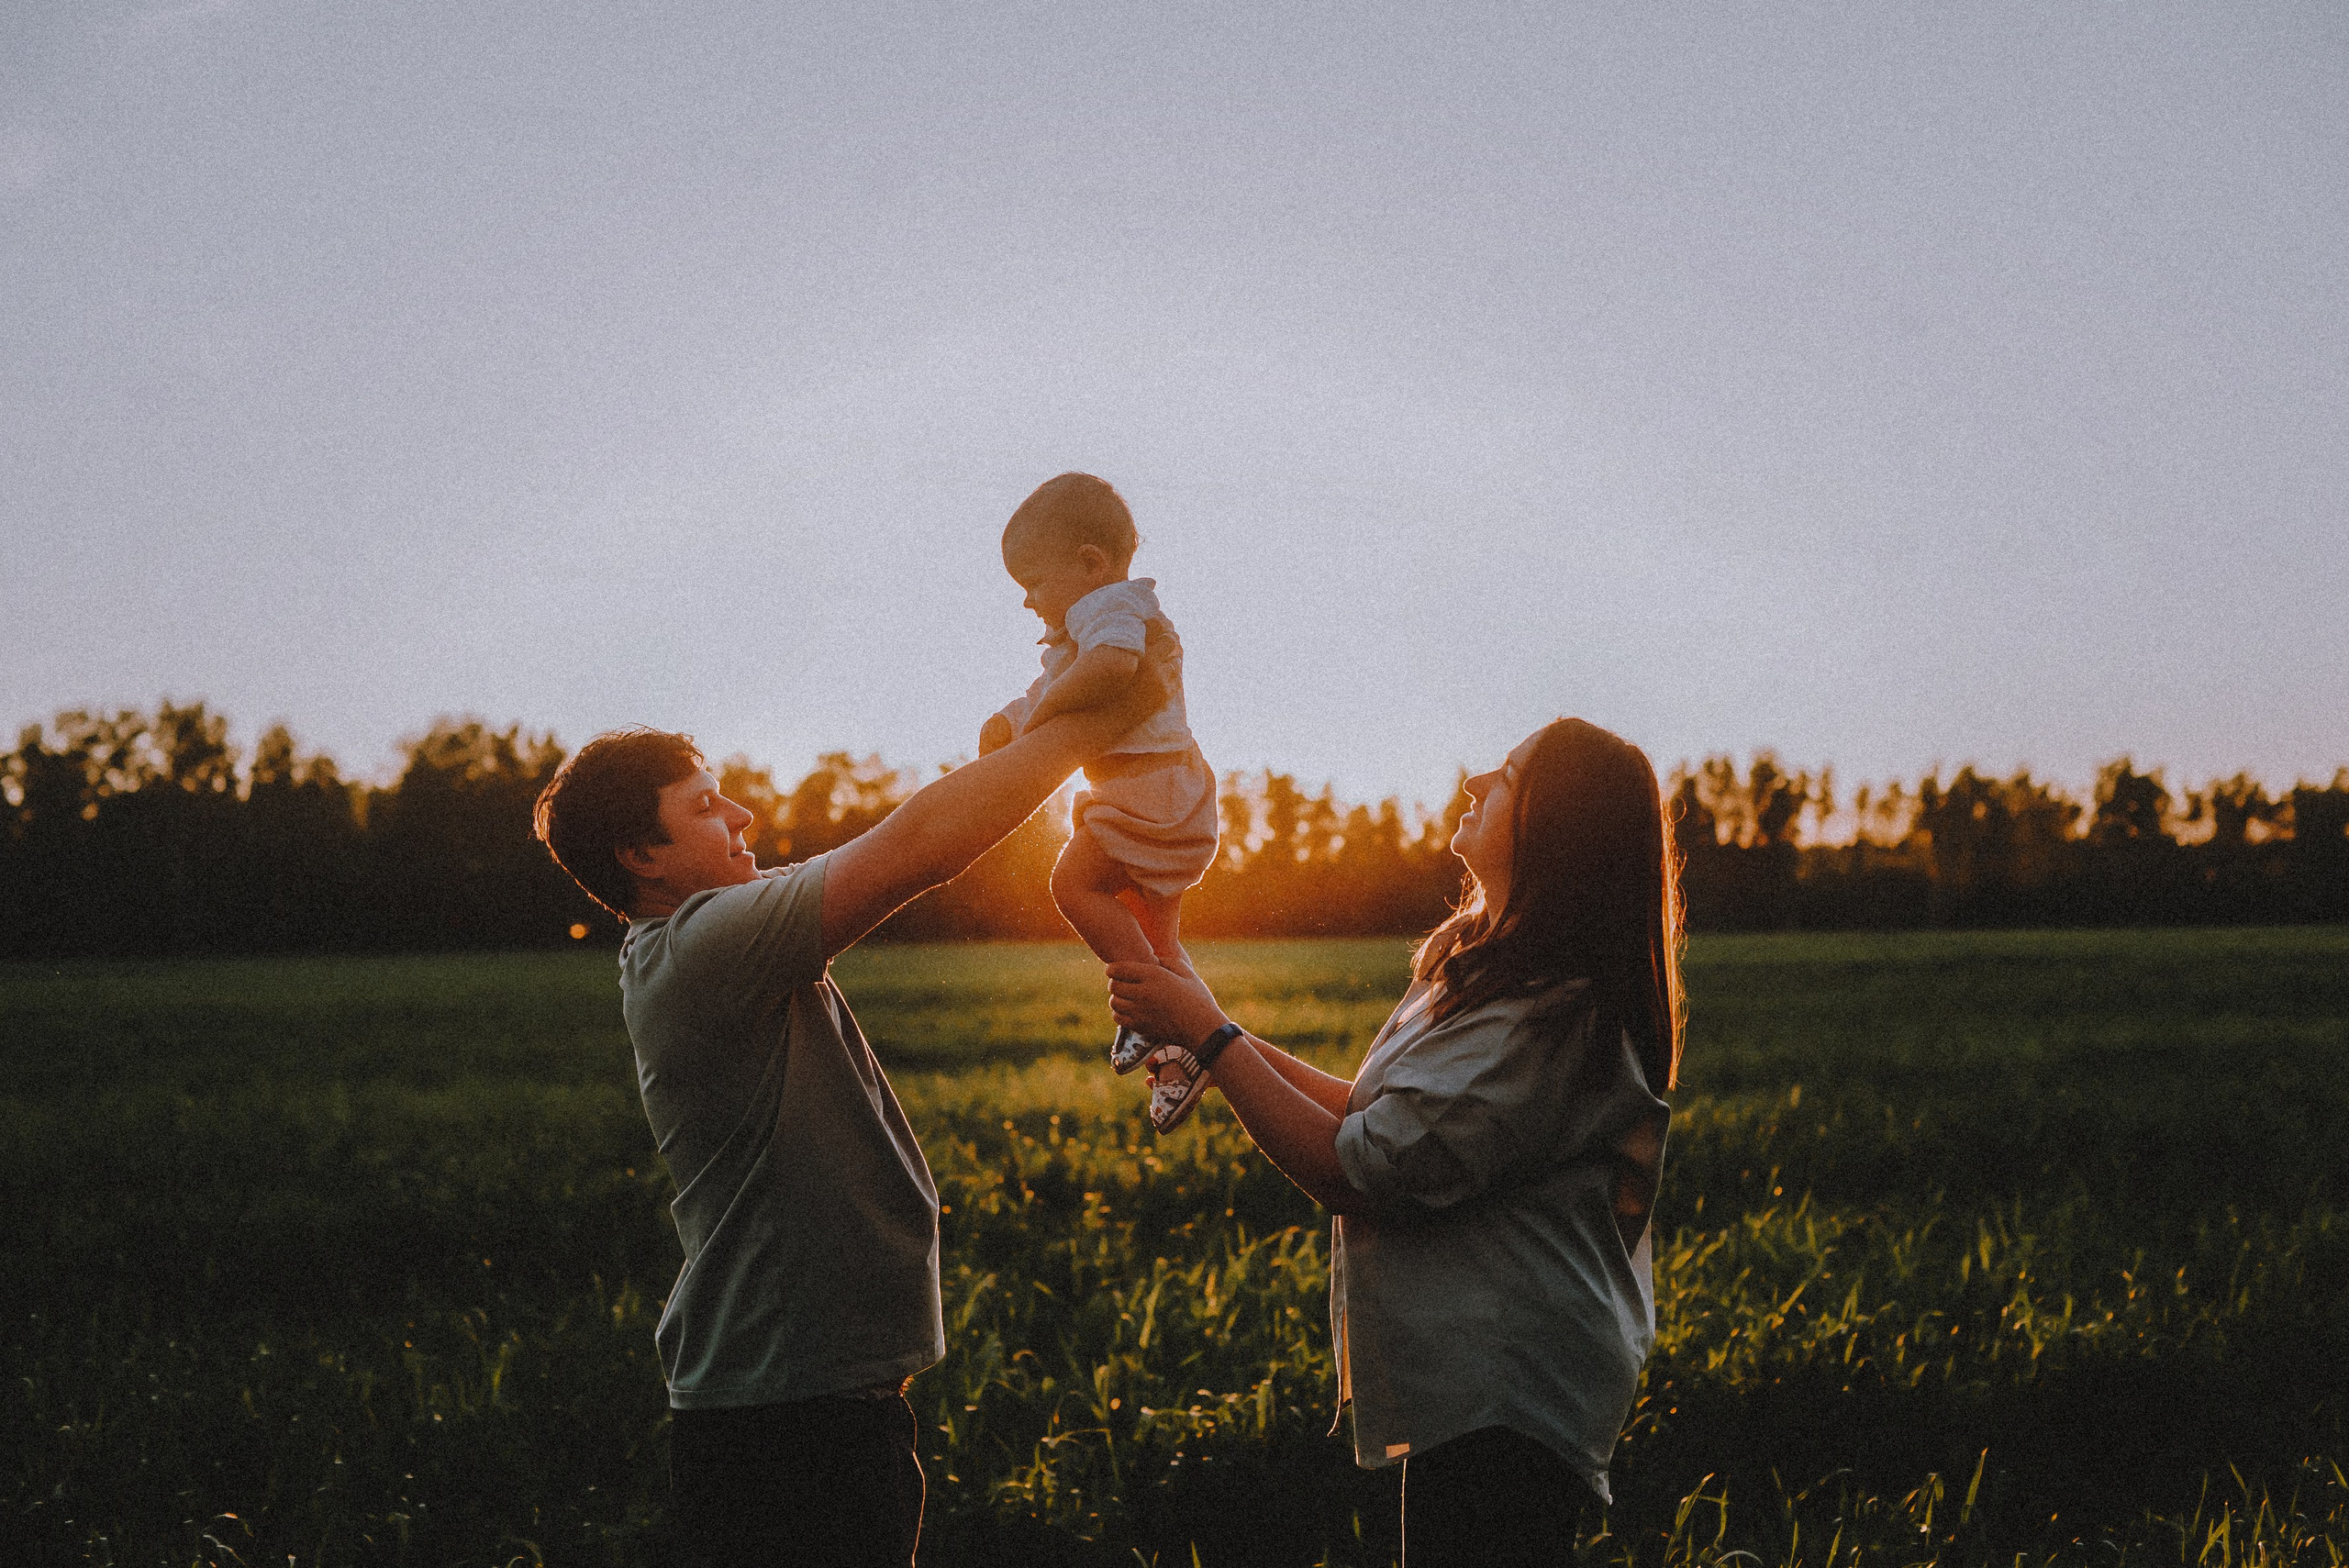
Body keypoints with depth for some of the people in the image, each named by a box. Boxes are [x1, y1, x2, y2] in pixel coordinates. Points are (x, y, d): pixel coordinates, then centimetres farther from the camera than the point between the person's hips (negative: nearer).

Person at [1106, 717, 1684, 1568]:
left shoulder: (1552, 1014, -23)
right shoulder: (1486, 966, 10)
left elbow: (1355, 1172, -21)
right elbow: (1378, 1115, 16)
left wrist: (1208, 1033, -14)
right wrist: (1215, 1030, 11)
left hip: (1505, 1404, -11)